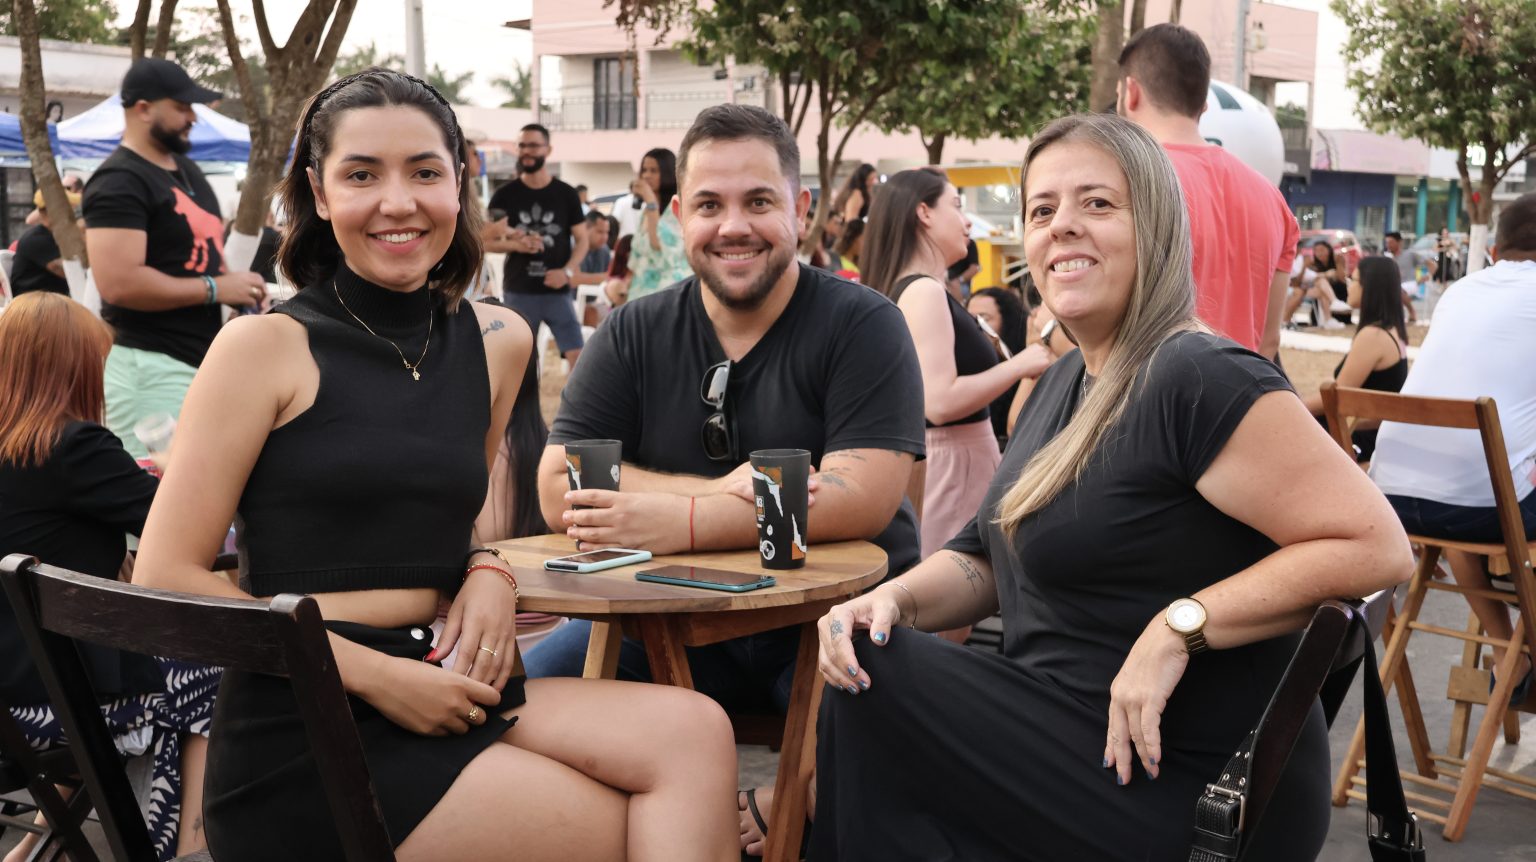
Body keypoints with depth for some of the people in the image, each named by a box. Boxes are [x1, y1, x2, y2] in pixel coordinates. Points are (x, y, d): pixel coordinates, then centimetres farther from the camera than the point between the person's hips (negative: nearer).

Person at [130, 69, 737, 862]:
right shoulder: (266, 348, -6)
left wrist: (489, 574, 1)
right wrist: (375, 676, -15)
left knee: (692, 731, -16)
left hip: (437, 697, 6)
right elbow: (166, 578, -9)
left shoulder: (498, 342, 10)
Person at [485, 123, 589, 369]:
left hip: (557, 291, 0)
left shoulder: (566, 194, 3)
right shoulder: (505, 195, 2)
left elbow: (582, 240, 6)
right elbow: (487, 242, 5)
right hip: (518, 292, 0)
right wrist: (515, 245, -15)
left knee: (577, 354, -6)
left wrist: (568, 271, -12)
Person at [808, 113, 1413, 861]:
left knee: (877, 688, -17)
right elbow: (992, 559, 15)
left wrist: (1180, 627, -24)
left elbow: (1374, 546, -22)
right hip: (1068, 732, 8)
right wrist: (894, 598, -4)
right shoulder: (1065, 382, 11)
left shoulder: (1200, 380, -18)